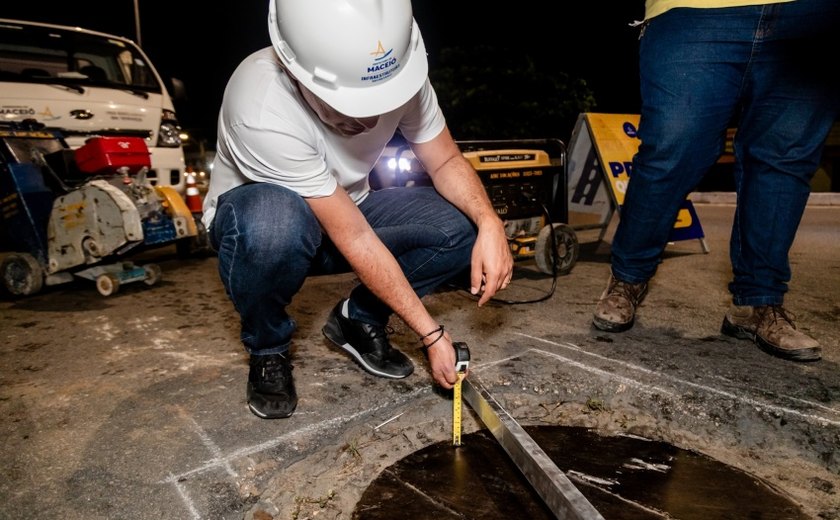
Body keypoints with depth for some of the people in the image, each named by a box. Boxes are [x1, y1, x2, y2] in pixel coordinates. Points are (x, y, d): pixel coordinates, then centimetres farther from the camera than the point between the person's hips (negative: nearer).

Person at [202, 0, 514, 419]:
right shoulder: (262, 111, -36)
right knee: (274, 225, -41)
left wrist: (490, 222, -28)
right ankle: (267, 350, -8)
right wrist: (431, 333, -27)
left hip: (345, 211, 5)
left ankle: (358, 320, 3)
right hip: (259, 213, -4)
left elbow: (446, 161, -8)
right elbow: (355, 240, -33)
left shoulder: (399, 69, -21)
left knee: (462, 226, -18)